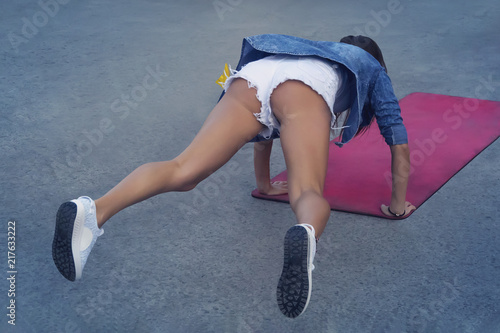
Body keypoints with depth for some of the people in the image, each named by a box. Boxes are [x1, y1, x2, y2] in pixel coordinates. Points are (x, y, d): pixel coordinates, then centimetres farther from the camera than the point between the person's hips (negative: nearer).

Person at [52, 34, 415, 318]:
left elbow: (267, 120, 55)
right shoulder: (372, 68, 38)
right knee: (308, 195, -18)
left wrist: (264, 183, 64)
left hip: (248, 81, 4)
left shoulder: (315, 52, 50)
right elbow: (399, 143, 35)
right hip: (306, 90, -4)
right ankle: (304, 236, -55)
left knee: (182, 172, -10)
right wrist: (398, 203, 45)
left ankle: (93, 211, -34)